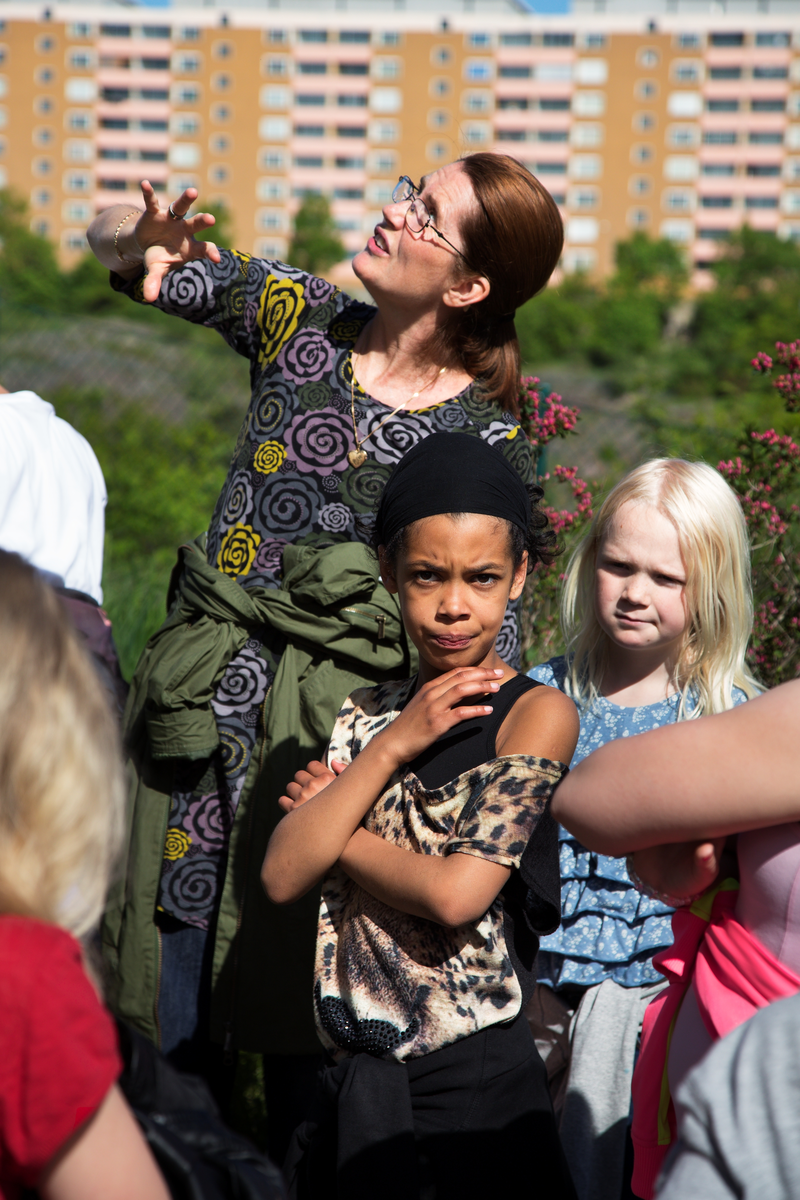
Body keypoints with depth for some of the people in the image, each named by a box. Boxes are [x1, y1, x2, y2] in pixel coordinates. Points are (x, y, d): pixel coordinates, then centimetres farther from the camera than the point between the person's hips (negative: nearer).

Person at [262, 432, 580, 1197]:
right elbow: (282, 876, -3)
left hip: (472, 1083, -5)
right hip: (353, 1085, 6)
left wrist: (335, 828, -4)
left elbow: (458, 892, -19)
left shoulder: (535, 711, -8)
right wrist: (393, 744, -9)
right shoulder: (367, 716, 10)